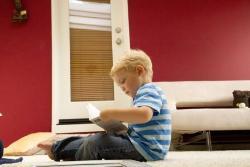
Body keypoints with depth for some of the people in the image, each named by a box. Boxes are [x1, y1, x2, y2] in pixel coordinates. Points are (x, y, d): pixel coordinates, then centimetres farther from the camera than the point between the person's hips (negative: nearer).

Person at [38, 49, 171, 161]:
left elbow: (144, 115, -35)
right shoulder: (145, 92, 22)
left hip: (145, 149, -11)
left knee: (94, 143, -12)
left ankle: (58, 150, 9)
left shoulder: (149, 91, -13)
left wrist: (111, 113, -27)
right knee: (93, 140, 12)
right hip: (138, 142, 11)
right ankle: (58, 150, 23)